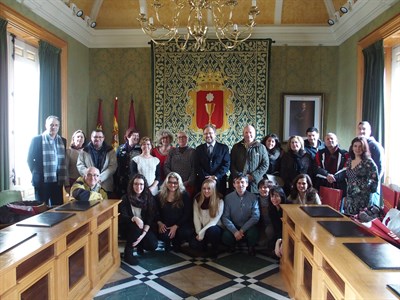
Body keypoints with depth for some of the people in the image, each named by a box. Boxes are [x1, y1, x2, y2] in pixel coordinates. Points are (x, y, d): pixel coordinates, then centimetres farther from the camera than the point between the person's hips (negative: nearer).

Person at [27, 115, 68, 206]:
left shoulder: (62, 141, 12)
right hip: (42, 181, -3)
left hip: (58, 181, 3)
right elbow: (30, 159, 2)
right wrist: (36, 174, -2)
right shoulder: (36, 140, 0)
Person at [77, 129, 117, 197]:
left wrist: (100, 178, -14)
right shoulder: (85, 150, 8)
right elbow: (80, 165, 4)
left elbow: (113, 166, -3)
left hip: (106, 186, 0)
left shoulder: (110, 150, 5)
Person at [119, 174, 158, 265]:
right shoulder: (126, 198, -10)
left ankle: (139, 244, 16)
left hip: (144, 227, 2)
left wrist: (143, 234, -24)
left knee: (153, 245, -18)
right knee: (136, 227, -35)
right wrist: (134, 218, -38)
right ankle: (128, 254, -17)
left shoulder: (149, 198, -6)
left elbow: (150, 218, -11)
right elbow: (122, 216, -17)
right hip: (128, 226, -2)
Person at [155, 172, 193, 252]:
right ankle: (167, 243, 10)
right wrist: (160, 223, -10)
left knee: (187, 232, -32)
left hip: (180, 224, -1)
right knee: (164, 235, -32)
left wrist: (175, 226, -16)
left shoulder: (184, 195, -1)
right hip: (165, 225, 1)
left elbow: (187, 214, -6)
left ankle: (176, 243, 6)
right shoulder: (160, 195, 7)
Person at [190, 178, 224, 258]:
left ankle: (215, 249, -6)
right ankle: (205, 244, 15)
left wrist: (202, 232, -21)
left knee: (212, 231, -37)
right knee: (193, 244, -20)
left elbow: (214, 220, -17)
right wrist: (199, 232, -15)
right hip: (202, 228, 3)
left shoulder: (219, 201, -14)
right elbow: (196, 217, -5)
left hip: (214, 227, -3)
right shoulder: (197, 199, -3)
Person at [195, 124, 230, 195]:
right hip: (202, 182, 1)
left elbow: (226, 164, -1)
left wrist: (216, 176, -12)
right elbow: (197, 165, 4)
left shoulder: (224, 148, 7)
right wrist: (206, 177, -10)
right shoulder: (199, 149, 12)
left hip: (219, 182, -1)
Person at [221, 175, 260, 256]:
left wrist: (242, 230, -18)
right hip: (233, 227, 0)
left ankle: (251, 247, 8)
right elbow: (225, 217, -8)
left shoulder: (253, 197, -6)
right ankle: (231, 246, 13)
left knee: (253, 234, -32)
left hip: (248, 227, 0)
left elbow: (255, 216, -10)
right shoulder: (228, 197, -5)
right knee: (226, 237, -28)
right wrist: (235, 231, -21)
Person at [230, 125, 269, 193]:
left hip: (255, 182, -1)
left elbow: (265, 165, 2)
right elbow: (231, 164, 9)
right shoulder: (236, 147, 12)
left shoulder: (261, 147, 7)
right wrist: (238, 176, -6)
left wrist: (253, 176, -8)